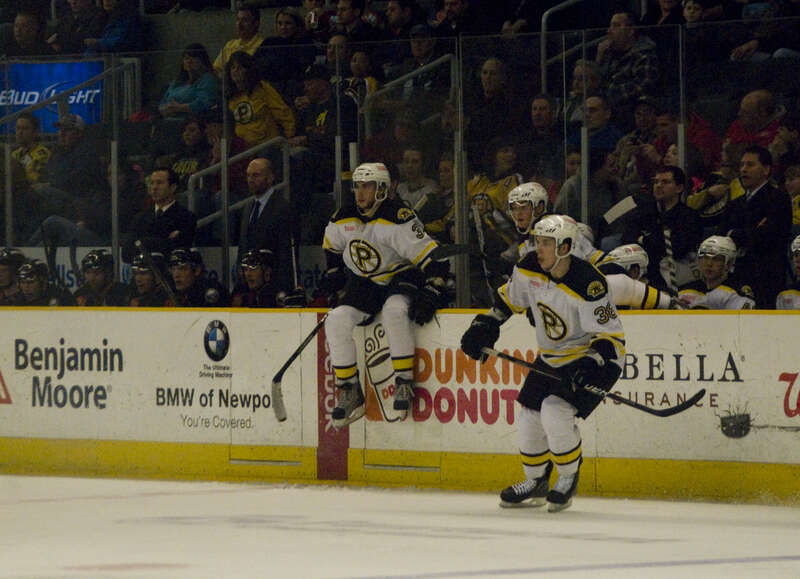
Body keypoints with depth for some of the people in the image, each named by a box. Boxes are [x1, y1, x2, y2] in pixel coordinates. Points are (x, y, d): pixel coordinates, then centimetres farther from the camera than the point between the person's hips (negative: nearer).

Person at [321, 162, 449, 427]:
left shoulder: (398, 219, -22)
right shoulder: (342, 220, -3)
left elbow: (431, 257, -23)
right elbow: (332, 249, 20)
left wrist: (431, 295, -28)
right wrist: (334, 280, 18)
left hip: (400, 278, -6)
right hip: (363, 284, 6)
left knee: (394, 311, -36)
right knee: (337, 321, -16)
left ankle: (405, 383, -24)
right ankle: (350, 393, -8)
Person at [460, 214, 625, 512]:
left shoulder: (588, 285, -29)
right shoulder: (530, 269, -9)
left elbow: (611, 335, -25)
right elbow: (508, 298, 12)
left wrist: (592, 364, -38)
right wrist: (485, 326, 3)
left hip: (593, 358, -8)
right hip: (551, 358, 8)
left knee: (555, 412, -24)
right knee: (529, 418, 7)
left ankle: (569, 479, -1)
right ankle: (535, 483, 30)